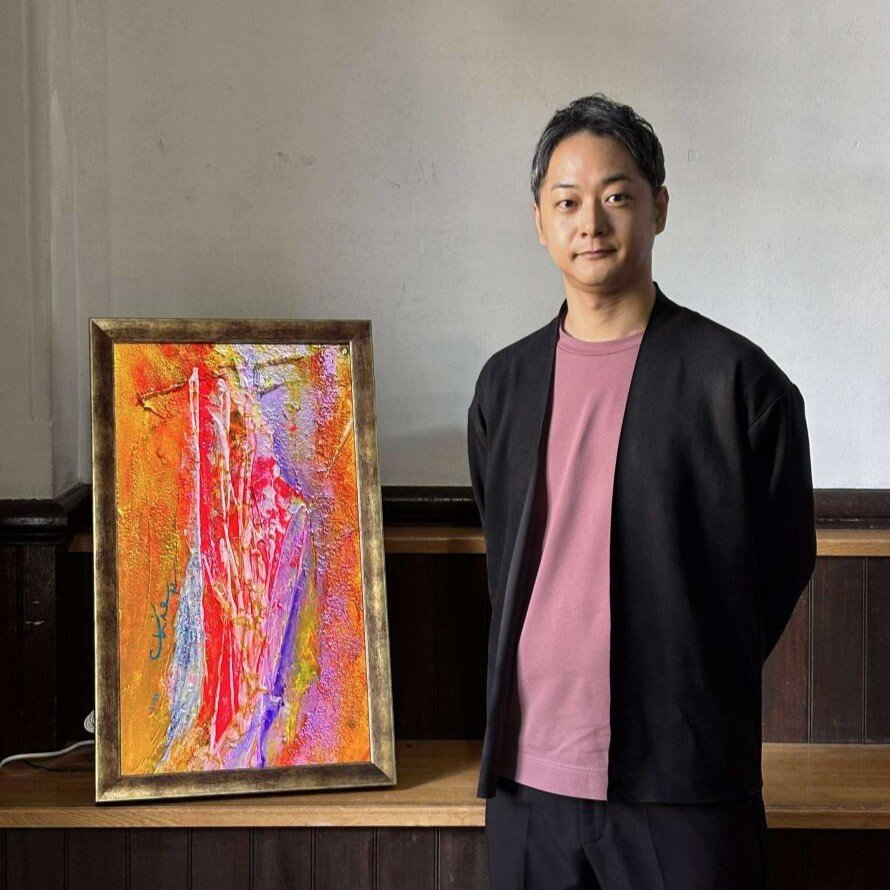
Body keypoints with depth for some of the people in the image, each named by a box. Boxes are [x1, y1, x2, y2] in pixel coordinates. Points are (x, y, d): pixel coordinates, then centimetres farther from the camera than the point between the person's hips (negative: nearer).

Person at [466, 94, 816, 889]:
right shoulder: (505, 383, 10)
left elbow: (784, 560, 3)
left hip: (681, 787, -4)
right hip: (527, 773, 4)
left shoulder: (736, 380, -4)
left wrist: (697, 692, 7)